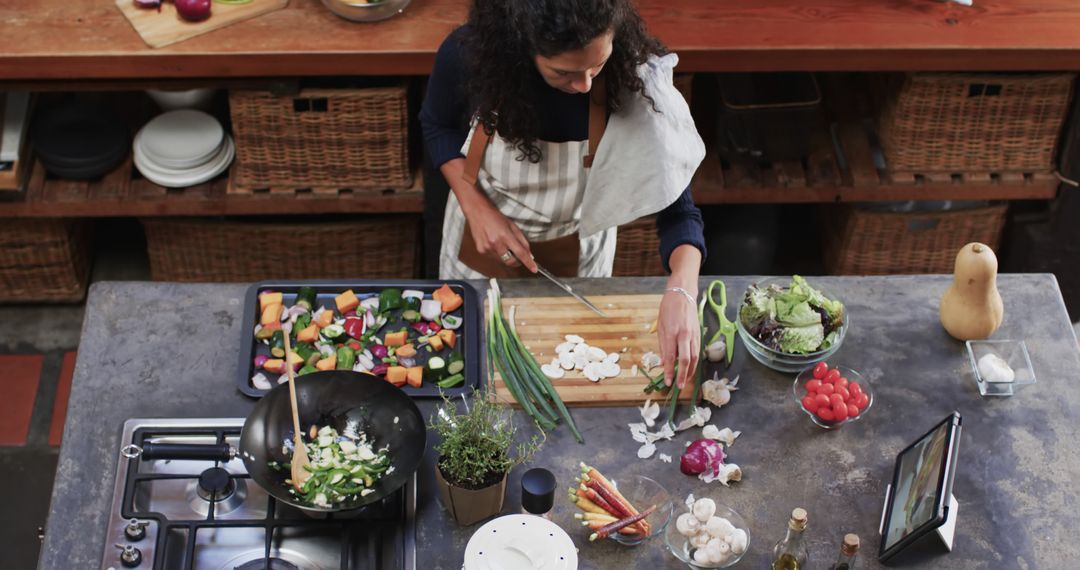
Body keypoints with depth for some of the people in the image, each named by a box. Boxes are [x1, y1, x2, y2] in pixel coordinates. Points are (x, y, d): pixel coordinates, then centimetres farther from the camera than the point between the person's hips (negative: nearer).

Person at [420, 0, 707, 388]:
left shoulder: (634, 81, -33)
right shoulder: (470, 54, -30)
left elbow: (677, 211, -26)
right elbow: (439, 125, -6)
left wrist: (681, 292, -46)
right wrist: (477, 208, -21)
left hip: (576, 255, 0)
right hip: (481, 240, 1)